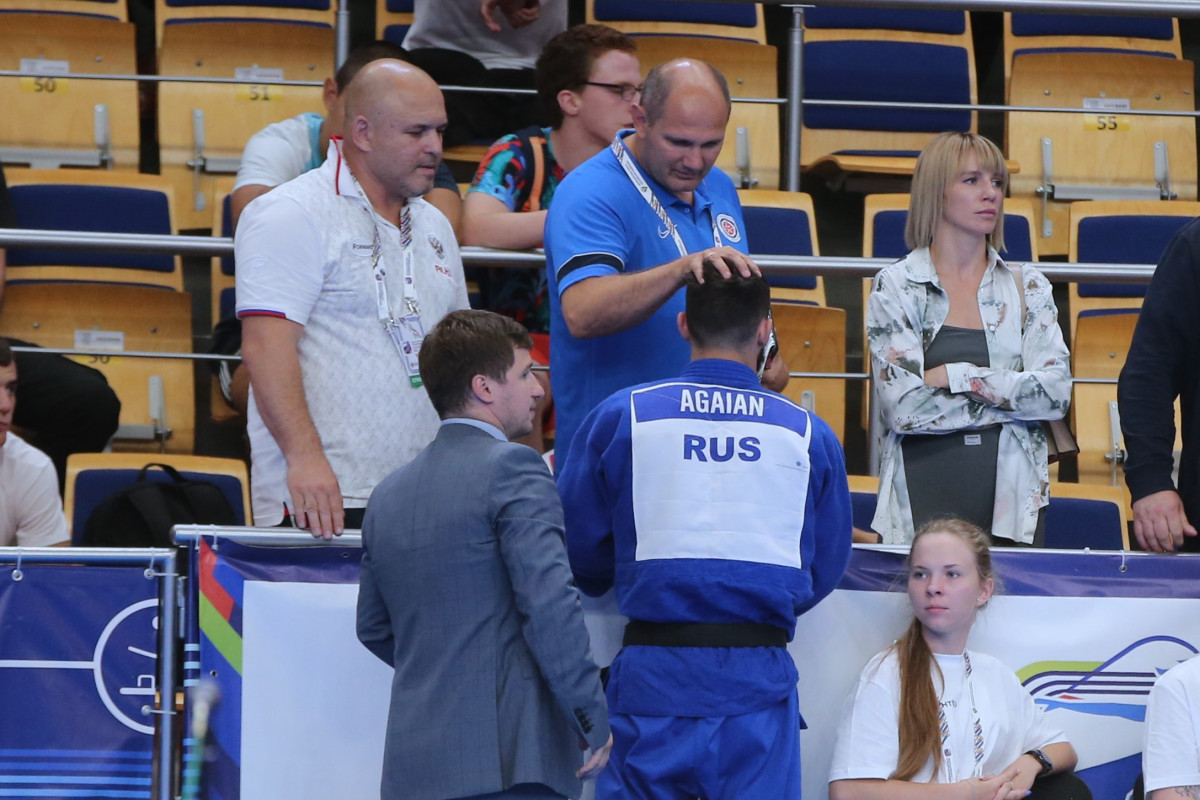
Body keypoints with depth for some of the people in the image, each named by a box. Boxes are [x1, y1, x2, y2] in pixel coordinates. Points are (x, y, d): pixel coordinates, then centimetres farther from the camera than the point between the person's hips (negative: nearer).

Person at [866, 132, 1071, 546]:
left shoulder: (1028, 288, 10)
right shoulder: (896, 287, 2)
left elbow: (1056, 392, -3)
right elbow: (904, 407, -9)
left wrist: (957, 376, -9)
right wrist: (1009, 398, -5)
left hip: (1011, 500, 2)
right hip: (924, 499, -2)